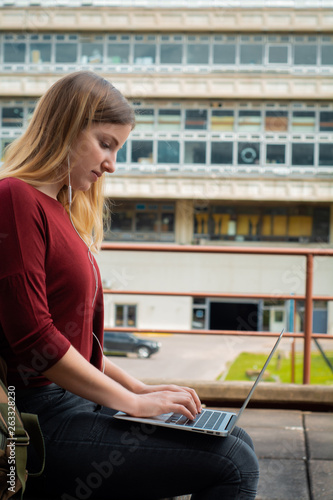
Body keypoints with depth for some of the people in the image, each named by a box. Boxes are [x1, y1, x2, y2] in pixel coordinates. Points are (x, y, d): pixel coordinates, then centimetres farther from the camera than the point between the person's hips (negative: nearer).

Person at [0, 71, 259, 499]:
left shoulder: (60, 210, 19)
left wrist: (138, 388, 11)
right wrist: (132, 401, -12)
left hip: (71, 401, 10)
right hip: (39, 416, -10)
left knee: (237, 442, 4)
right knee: (232, 465, -16)